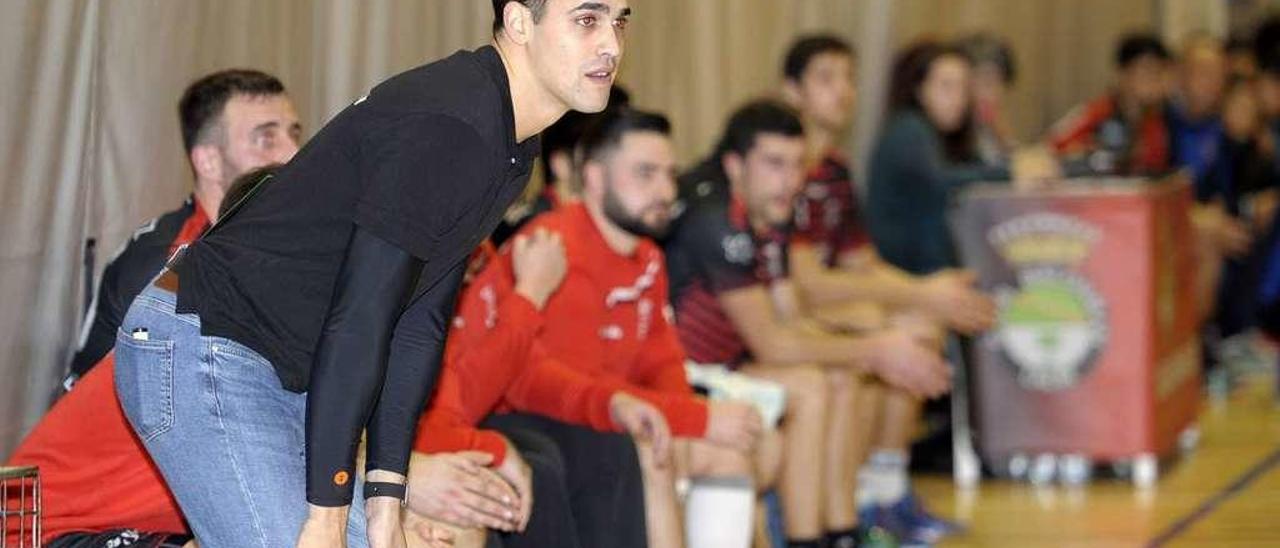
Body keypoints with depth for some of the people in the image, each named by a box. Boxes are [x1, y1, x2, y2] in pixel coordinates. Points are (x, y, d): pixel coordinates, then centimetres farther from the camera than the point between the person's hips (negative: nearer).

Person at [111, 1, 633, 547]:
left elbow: (421, 324, 10)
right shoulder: (443, 125, -24)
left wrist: (385, 498, 5)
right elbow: (359, 321, -26)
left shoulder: (512, 151, 8)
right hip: (199, 353, -10)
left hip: (285, 377, 10)